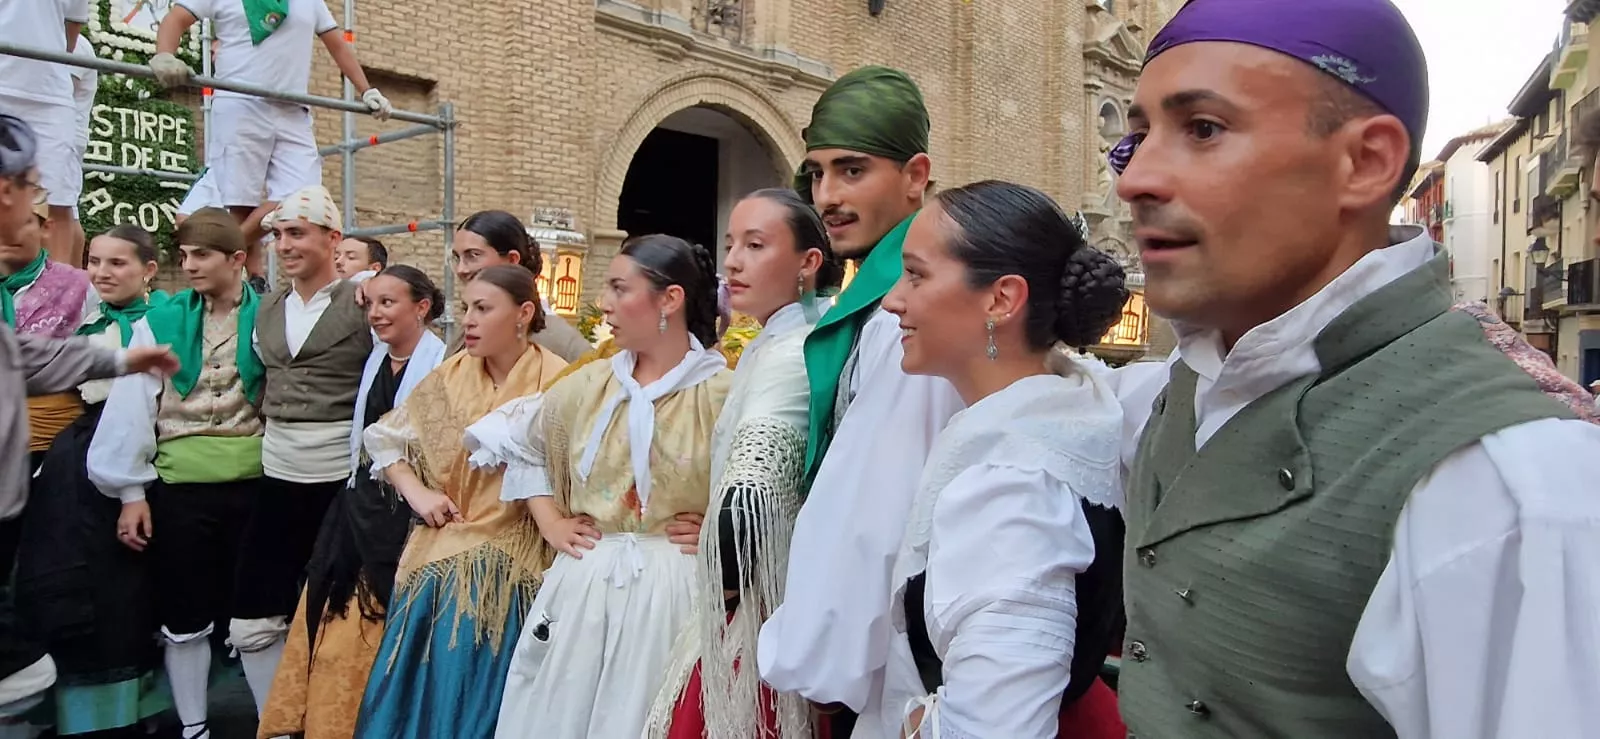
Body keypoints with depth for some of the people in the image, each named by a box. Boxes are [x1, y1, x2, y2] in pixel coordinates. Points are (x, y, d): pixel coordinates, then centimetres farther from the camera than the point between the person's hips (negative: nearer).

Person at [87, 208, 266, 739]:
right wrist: (131, 491, -2)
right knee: (185, 621, 10)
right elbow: (131, 408, 0)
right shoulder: (160, 324, -1)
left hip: (254, 484, 0)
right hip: (178, 488, 1)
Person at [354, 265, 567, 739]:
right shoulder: (451, 376, 4)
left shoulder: (556, 381, -10)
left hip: (510, 567, -4)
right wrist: (415, 490, 2)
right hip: (442, 558, 4)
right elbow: (384, 437, 15)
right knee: (422, 694, 11)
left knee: (482, 699, 4)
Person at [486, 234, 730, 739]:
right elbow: (518, 441, 22)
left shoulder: (721, 394, -9)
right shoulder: (590, 384, 7)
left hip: (673, 590, -4)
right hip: (583, 585, 5)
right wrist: (549, 520, 12)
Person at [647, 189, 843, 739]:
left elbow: (747, 501, -28)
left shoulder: (789, 354, -19)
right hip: (759, 607, 9)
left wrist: (723, 587, -12)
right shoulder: (778, 346, 11)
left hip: (759, 613, -9)